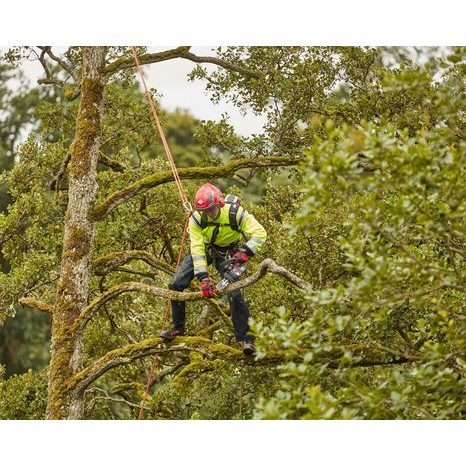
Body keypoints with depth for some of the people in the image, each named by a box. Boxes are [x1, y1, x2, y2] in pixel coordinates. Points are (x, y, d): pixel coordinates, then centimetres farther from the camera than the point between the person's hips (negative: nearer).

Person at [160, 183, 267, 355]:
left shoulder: (235, 213, -30)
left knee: (235, 294, -19)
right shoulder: (196, 219, -26)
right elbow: (197, 249, -29)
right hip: (205, 249, 2)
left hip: (227, 253, -2)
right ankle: (178, 328, 11)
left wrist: (246, 251, -45)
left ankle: (245, 339, -11)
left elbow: (260, 233, -30)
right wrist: (203, 277, -38)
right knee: (176, 284, -7)